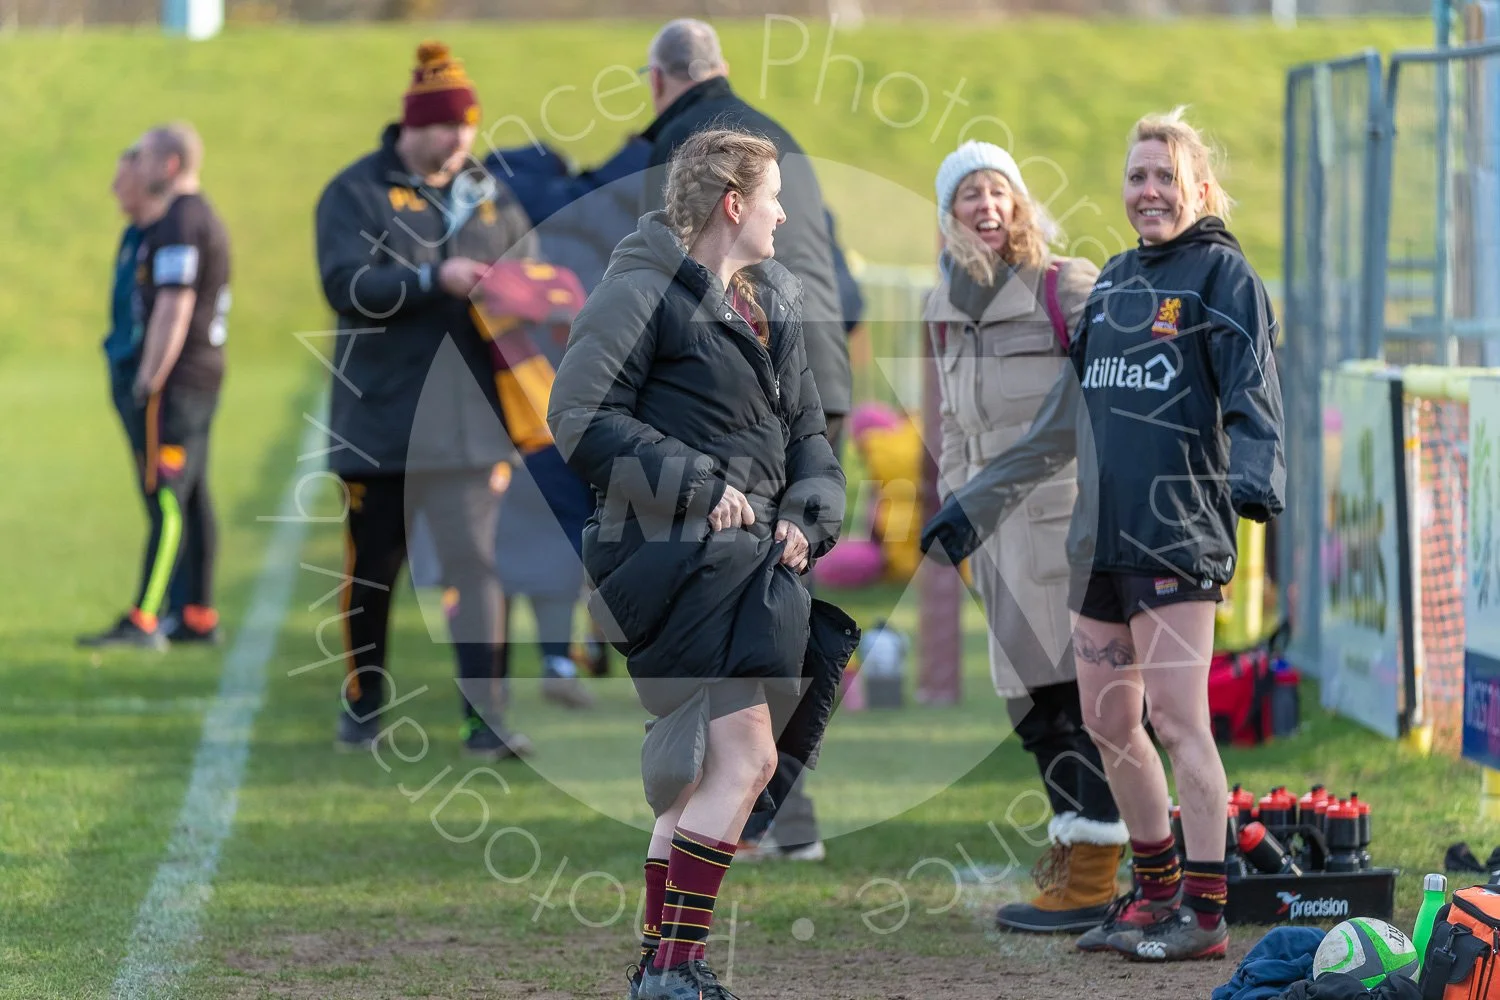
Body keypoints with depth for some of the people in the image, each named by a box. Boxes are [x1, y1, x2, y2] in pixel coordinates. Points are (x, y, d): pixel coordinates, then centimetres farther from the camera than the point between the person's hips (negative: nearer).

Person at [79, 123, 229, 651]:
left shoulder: (177, 223, -14)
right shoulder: (206, 219, 18)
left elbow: (174, 309, -20)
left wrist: (148, 384, -19)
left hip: (173, 382, -10)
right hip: (204, 375, 10)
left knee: (166, 499, -11)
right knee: (192, 499, 11)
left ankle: (142, 622, -14)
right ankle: (198, 616, 14)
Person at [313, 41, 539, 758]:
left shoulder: (488, 194, 10)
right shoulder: (357, 193, -3)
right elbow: (346, 284, -15)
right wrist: (435, 279, -25)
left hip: (467, 419, 2)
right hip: (380, 418, -2)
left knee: (477, 563, -6)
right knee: (373, 569, 9)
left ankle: (485, 719, -9)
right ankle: (361, 708, 24)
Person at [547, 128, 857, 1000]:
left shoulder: (772, 301, 18)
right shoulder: (644, 290, -8)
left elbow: (808, 428, 24)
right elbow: (581, 418, -14)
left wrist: (810, 514, 4)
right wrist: (698, 486, -17)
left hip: (760, 558, 9)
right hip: (683, 558, -9)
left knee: (702, 770, 13)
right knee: (746, 757, -17)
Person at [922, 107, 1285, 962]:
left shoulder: (1221, 273, -2)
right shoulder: (1114, 283, 19)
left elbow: (1252, 393, -15)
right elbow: (1063, 424, 26)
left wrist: (1255, 474, -35)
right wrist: (975, 505, 28)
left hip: (1180, 534, -7)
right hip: (1102, 538, 7)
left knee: (1178, 719, -11)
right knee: (1109, 724, 10)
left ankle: (1205, 914, -9)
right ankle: (1156, 892, 23)